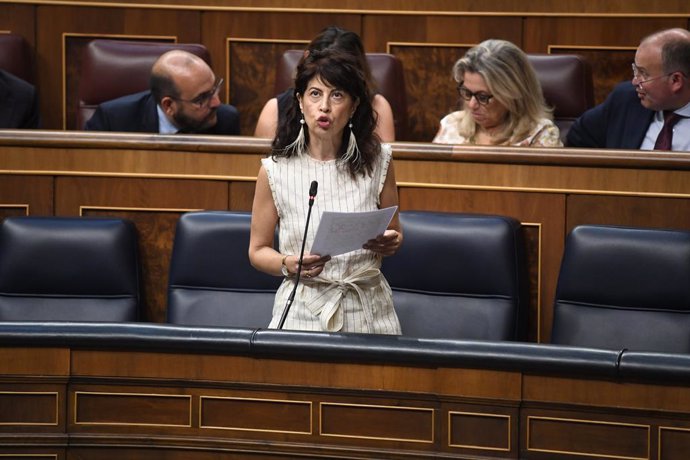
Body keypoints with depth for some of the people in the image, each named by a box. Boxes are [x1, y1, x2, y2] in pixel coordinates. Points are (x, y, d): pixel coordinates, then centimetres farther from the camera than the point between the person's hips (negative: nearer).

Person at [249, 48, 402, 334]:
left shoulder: (377, 161, 4)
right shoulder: (275, 170, 0)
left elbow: (395, 235, 17)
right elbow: (258, 250, 8)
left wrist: (390, 243, -5)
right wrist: (289, 265, -12)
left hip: (367, 309, 1)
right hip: (304, 309, -1)